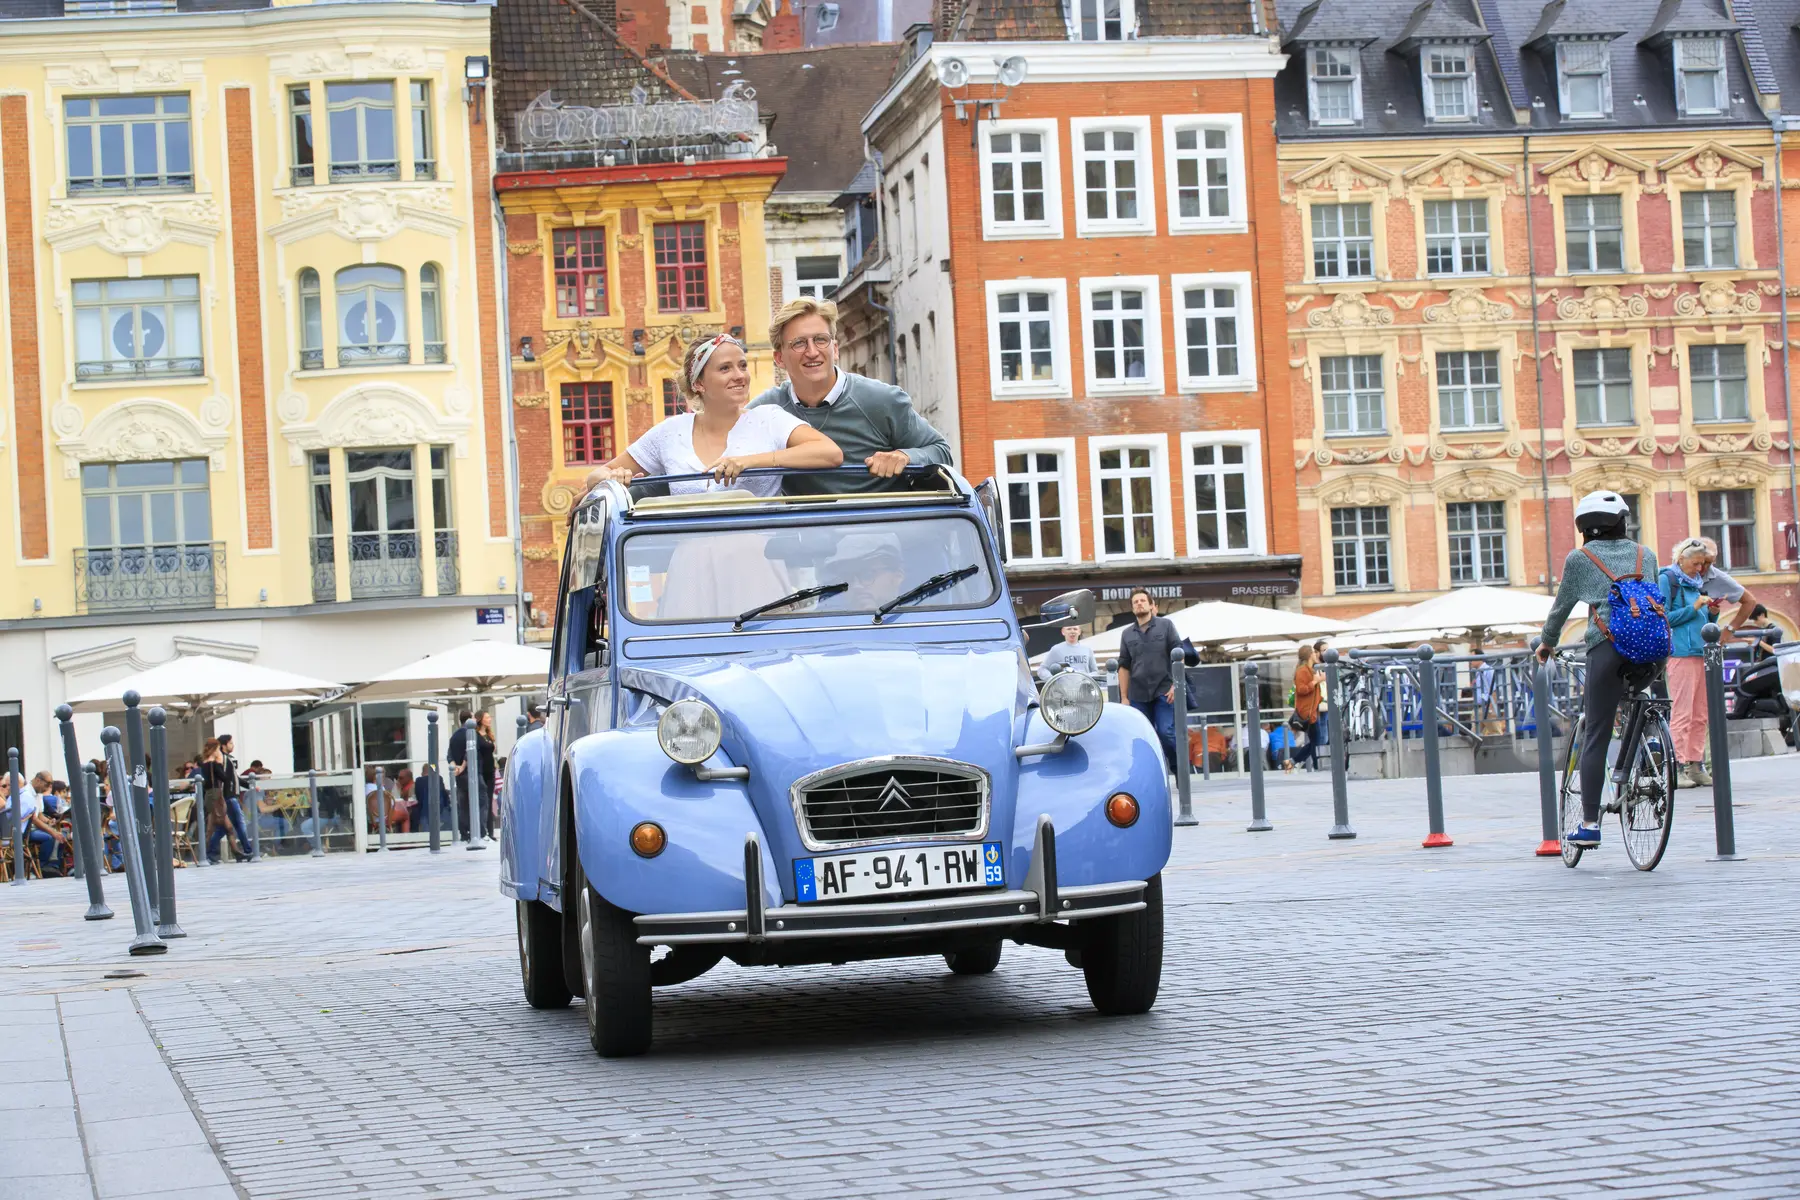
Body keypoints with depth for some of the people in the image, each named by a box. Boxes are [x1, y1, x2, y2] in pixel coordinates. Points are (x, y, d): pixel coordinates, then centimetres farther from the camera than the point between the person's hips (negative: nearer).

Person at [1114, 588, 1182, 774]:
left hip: (1163, 691, -3)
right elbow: (1124, 667, 13)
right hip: (1138, 695, 3)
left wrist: (1176, 685, -8)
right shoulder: (1127, 634, 12)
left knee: (1166, 733, -12)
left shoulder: (1166, 625, 5)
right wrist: (1124, 697, 7)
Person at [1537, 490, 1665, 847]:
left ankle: (1589, 824, -4)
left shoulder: (1579, 558, 14)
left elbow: (1562, 606, 20)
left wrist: (1547, 643, 36)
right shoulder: (1646, 555, 23)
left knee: (1596, 737, 0)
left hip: (1608, 645, -3)